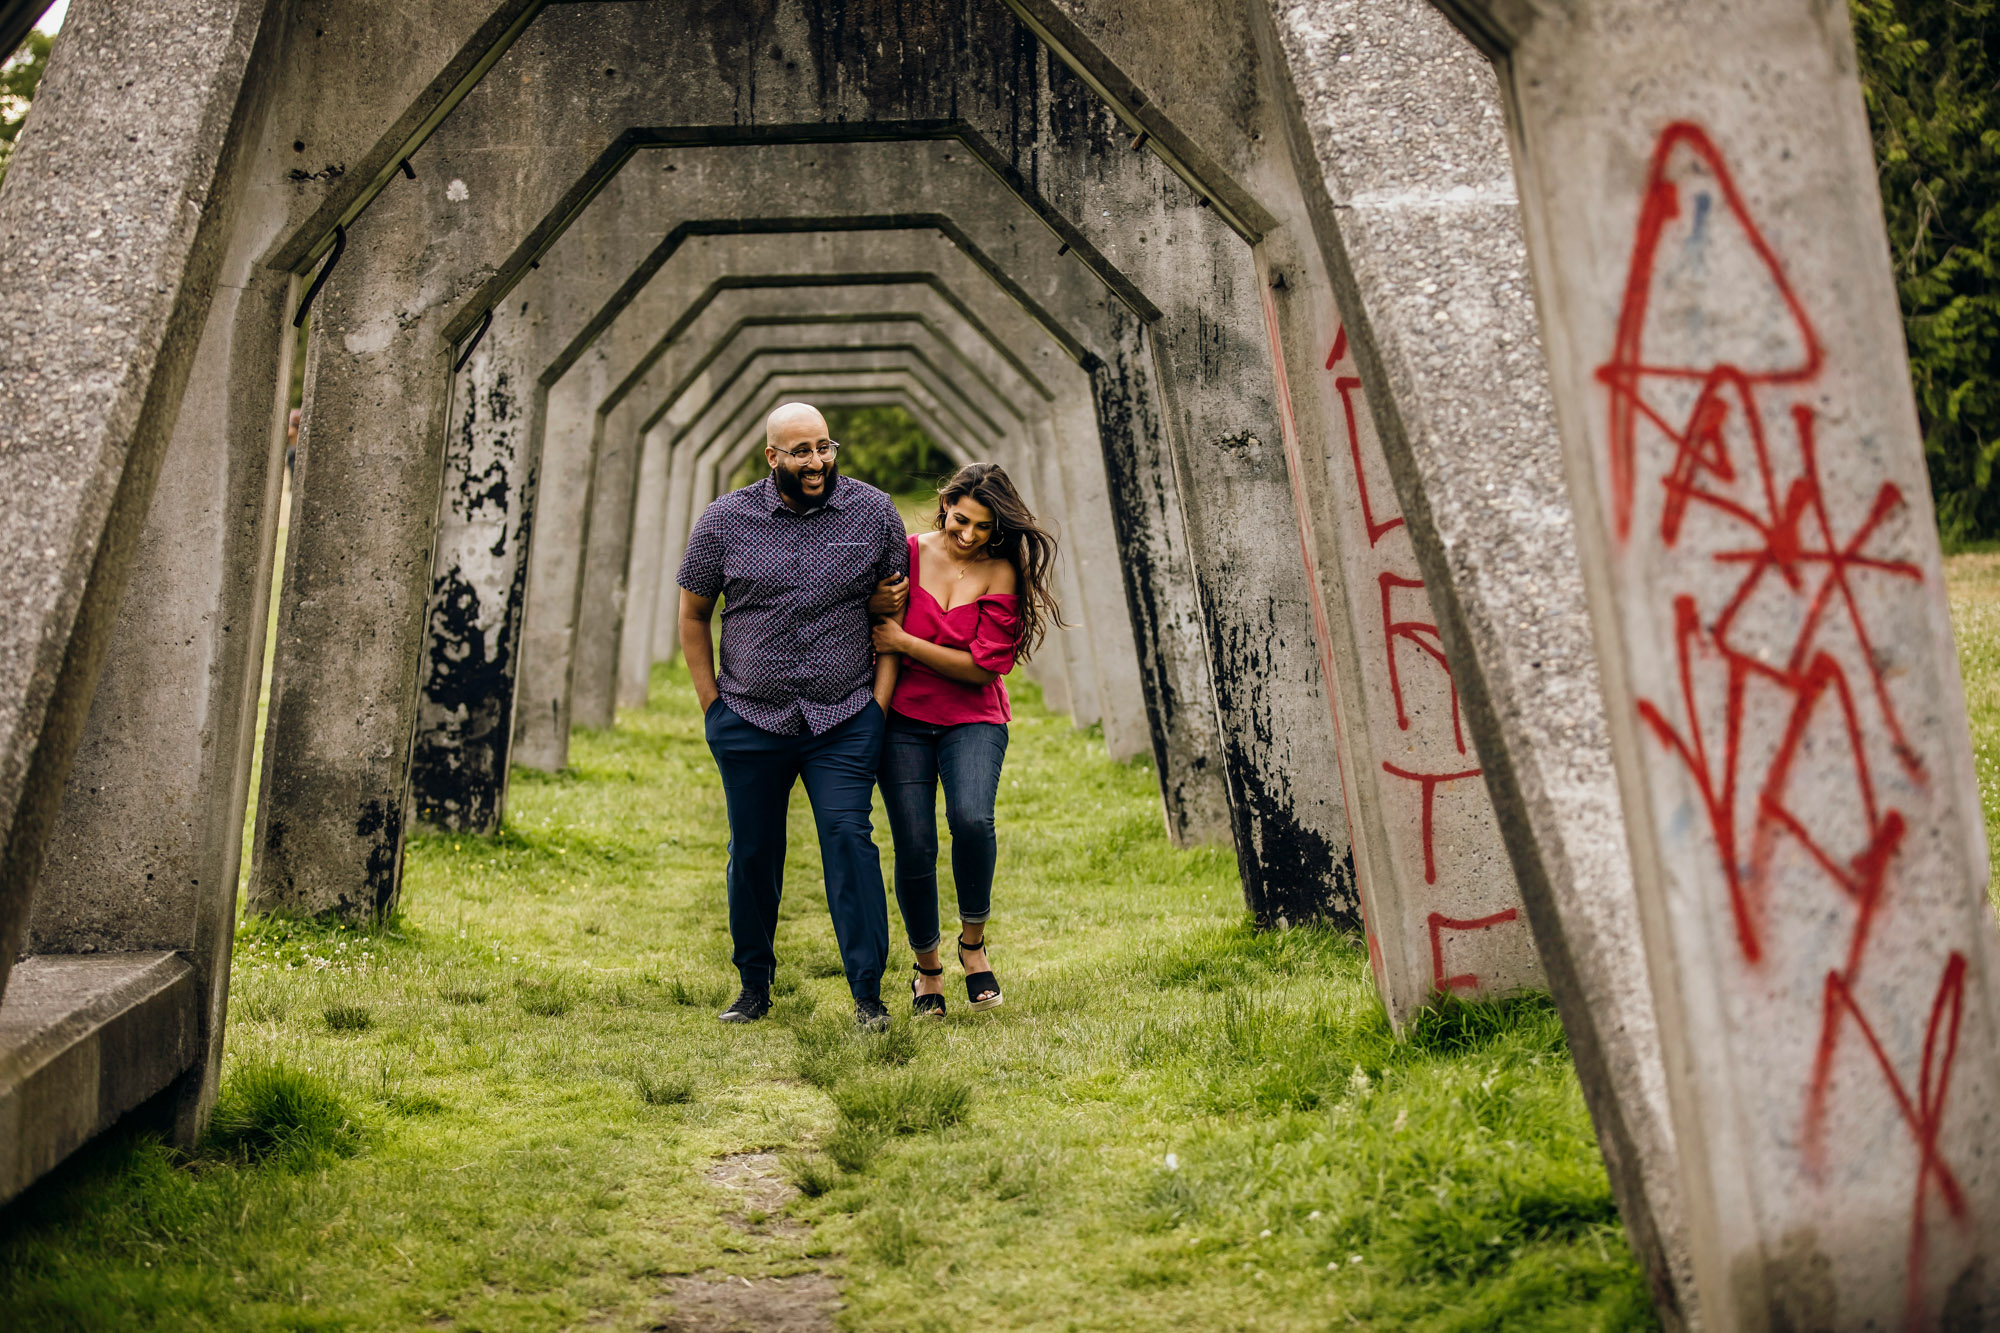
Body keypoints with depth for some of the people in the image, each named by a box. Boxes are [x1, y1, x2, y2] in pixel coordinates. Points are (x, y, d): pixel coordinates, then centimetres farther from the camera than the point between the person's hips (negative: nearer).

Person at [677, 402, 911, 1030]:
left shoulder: (874, 512, 1)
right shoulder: (725, 521, 0)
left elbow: (897, 607, 8)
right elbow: (692, 615, 10)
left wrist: (880, 698, 1)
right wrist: (712, 704, 6)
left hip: (844, 721, -1)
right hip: (748, 720, 1)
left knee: (849, 841, -11)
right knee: (752, 853, 8)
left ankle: (868, 996, -7)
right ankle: (754, 988, 23)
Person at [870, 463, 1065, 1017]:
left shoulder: (1002, 574, -5)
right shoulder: (909, 554, -1)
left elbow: (982, 667, -9)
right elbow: (880, 632, 7)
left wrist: (905, 642, -12)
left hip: (972, 721, -1)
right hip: (904, 720, 1)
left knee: (971, 818, -27)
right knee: (914, 847, -6)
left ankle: (973, 941, -2)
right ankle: (928, 969, 18)